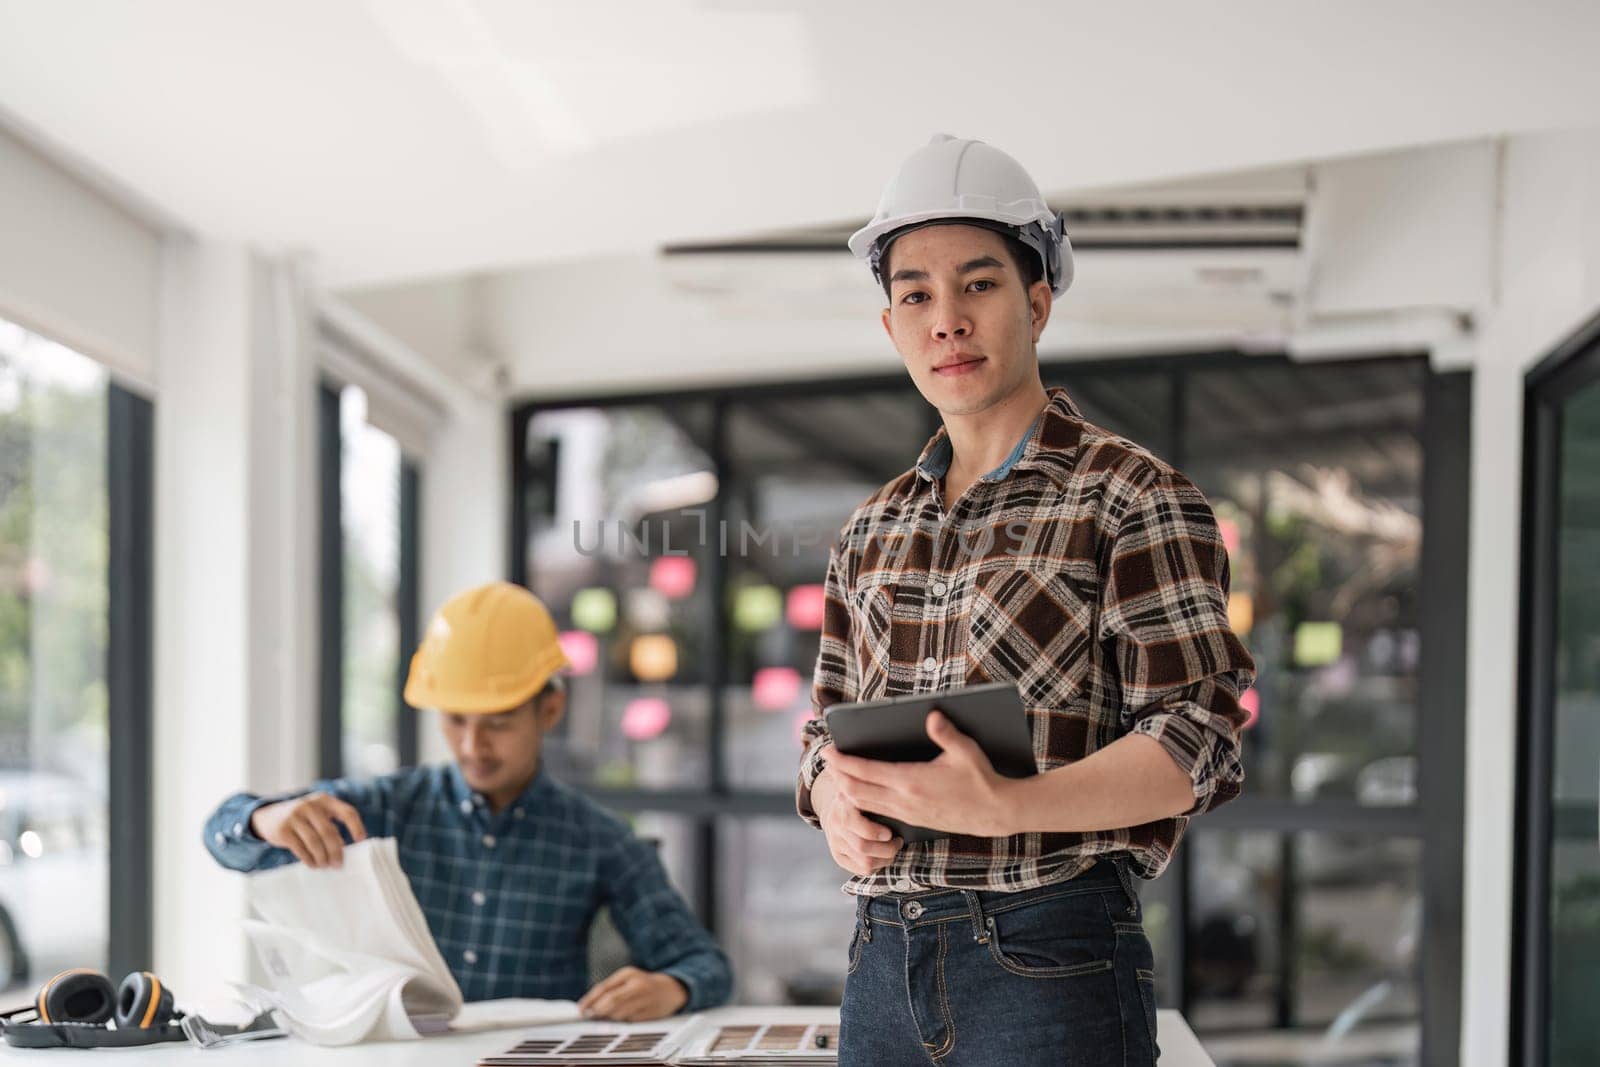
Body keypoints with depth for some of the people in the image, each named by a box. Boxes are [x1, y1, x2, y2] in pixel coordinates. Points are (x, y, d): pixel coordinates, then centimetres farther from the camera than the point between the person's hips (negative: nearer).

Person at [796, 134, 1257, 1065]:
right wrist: (833, 799, -6)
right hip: (882, 957, 5)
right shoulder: (874, 532, 15)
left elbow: (1197, 740, -11)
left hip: (1050, 960, -5)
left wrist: (1005, 806, -27)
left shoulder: (1134, 497, -3)